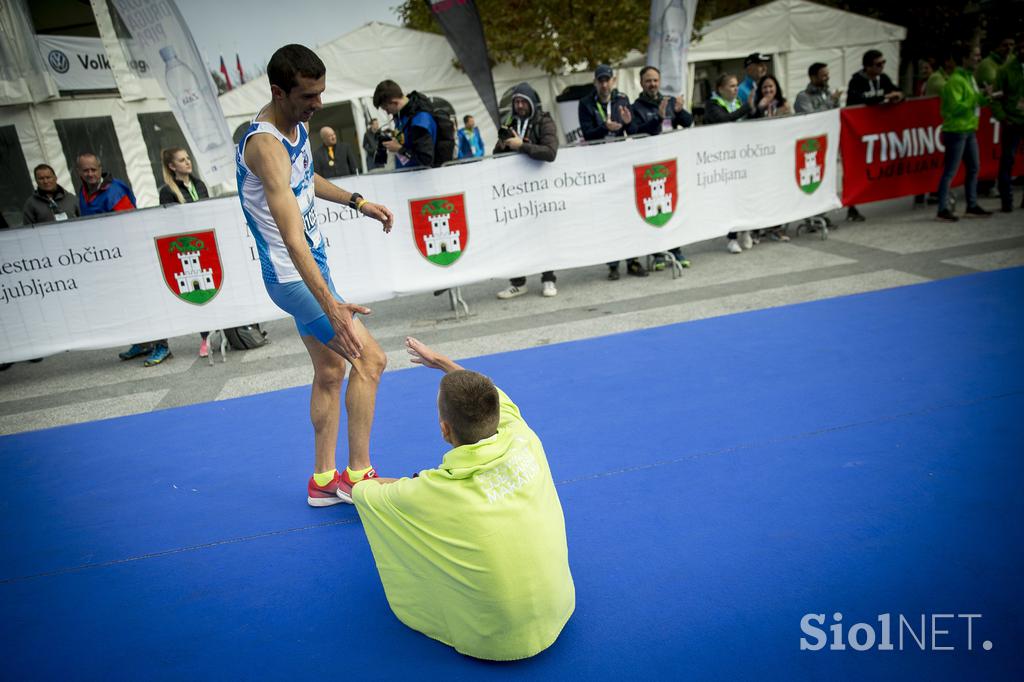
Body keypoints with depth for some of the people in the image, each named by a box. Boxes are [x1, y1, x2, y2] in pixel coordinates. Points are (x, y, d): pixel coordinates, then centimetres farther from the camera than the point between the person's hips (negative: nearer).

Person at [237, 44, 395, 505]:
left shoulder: (299, 124, 4)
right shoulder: (265, 144, -25)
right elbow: (292, 238, -36)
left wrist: (357, 202, 16)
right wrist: (332, 306, -45)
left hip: (312, 264, 10)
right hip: (292, 274, -10)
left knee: (330, 372, 12)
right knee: (369, 359, -13)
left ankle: (323, 480, 23)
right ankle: (357, 474, -1)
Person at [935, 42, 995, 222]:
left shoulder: (970, 77, 14)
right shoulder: (956, 80, -14)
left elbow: (972, 102, 19)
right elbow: (956, 108, -21)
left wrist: (985, 97, 3)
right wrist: (979, 98, -19)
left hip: (969, 130, 10)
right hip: (956, 131, -10)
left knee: (973, 169, 13)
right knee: (950, 171, -6)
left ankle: (972, 206, 22)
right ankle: (942, 210, -1)